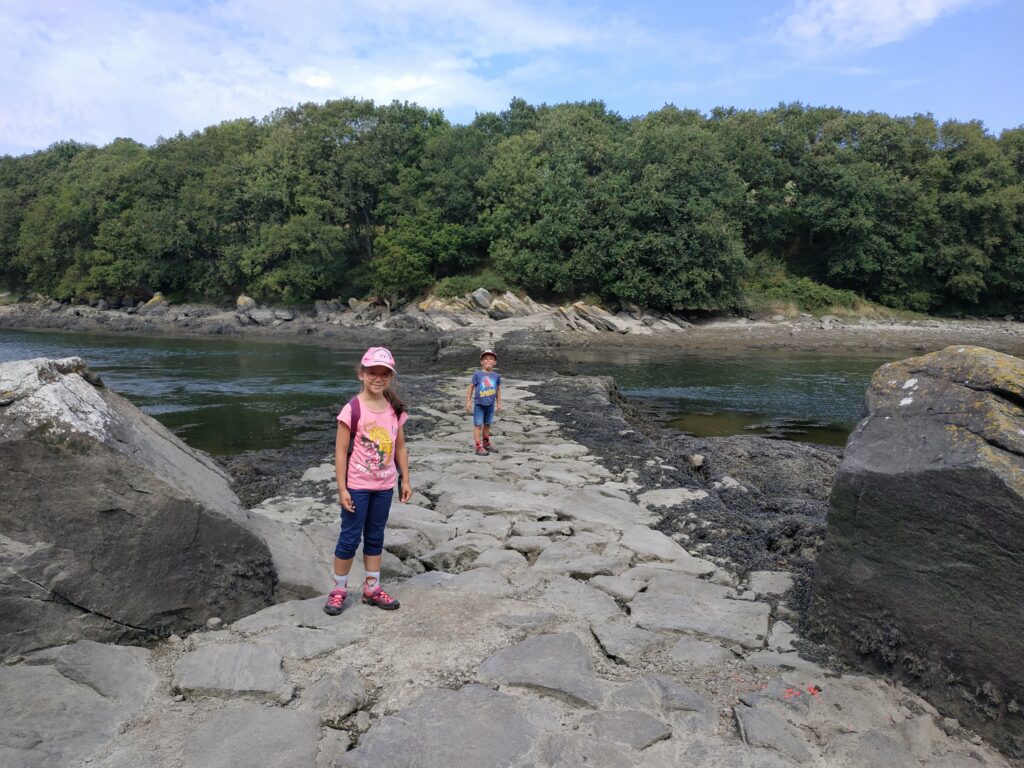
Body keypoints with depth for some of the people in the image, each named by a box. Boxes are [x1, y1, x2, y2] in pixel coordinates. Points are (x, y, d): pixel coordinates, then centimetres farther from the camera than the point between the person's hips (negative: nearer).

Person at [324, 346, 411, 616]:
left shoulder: (396, 410, -1)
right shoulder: (353, 409, -15)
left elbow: (400, 448, 8)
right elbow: (341, 451, -13)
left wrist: (406, 480, 7)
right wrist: (342, 489, -14)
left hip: (384, 486, 5)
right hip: (357, 486, -4)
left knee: (375, 538, 16)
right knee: (350, 538, 5)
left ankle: (372, 589, 28)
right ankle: (339, 590, 22)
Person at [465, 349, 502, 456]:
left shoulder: (496, 376, 0)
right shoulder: (477, 374, -8)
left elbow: (498, 389, 10)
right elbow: (471, 387, -2)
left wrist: (498, 403, 11)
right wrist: (468, 401, -4)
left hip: (490, 405, 3)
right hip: (479, 404, -3)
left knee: (487, 424, 16)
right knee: (478, 425, -2)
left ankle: (486, 443, 31)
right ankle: (479, 447, 1)